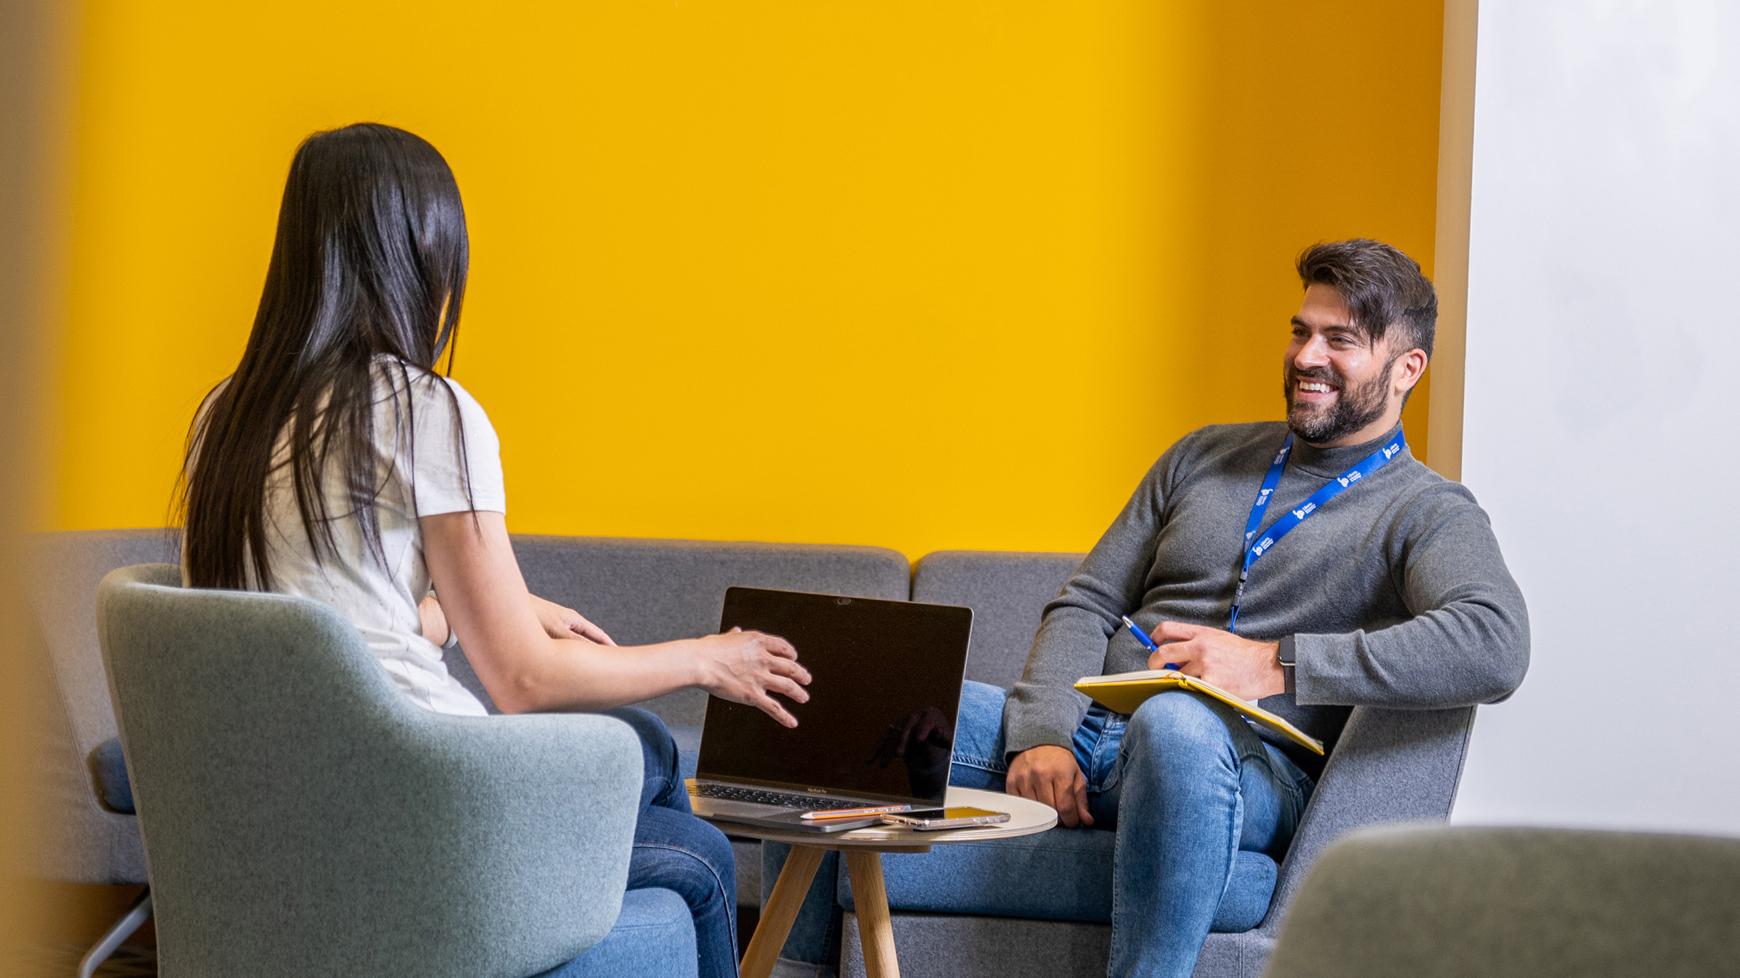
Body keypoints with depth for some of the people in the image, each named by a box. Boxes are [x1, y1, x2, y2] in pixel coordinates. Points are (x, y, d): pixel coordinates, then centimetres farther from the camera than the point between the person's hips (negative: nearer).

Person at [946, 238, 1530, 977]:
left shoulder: (1427, 515, 4)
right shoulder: (1205, 457, 22)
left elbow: (1494, 647, -18)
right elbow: (1085, 605, 17)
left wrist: (1275, 664, -22)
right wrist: (1044, 736, -4)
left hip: (1250, 765, -5)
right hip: (1089, 735, 5)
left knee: (1175, 724, -42)